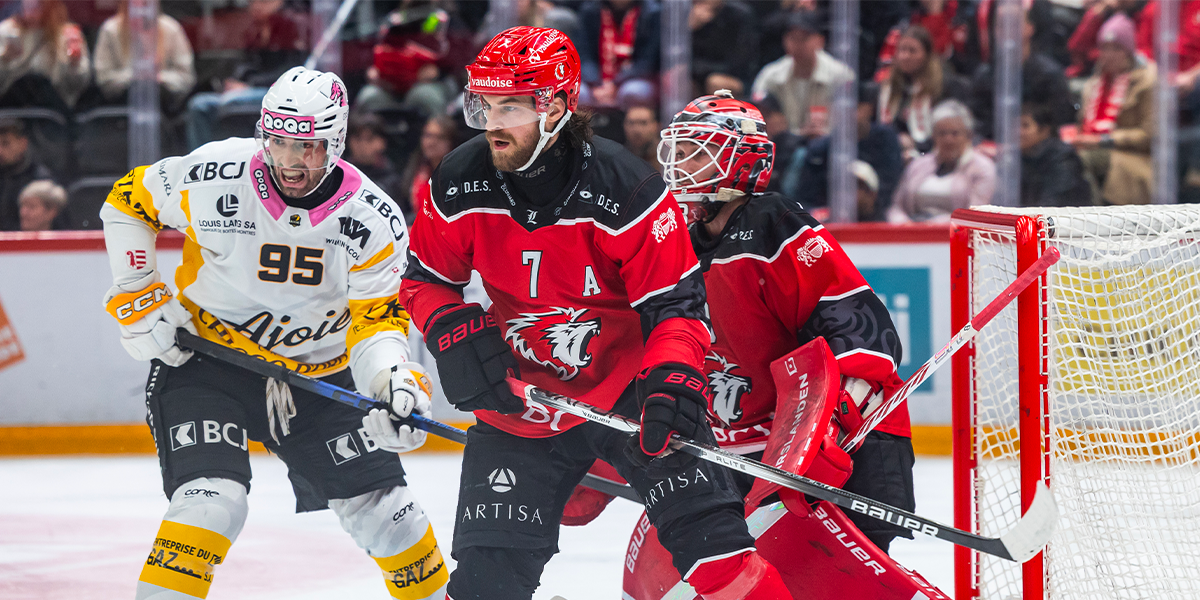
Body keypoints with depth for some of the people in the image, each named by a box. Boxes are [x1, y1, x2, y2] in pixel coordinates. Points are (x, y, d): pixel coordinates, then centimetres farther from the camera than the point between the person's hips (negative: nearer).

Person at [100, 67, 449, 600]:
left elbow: (375, 318, -13)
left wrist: (395, 382, -32)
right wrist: (139, 297, -8)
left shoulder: (375, 220, -16)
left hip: (318, 371, 3)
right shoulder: (214, 177, -20)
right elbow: (127, 203, -3)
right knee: (213, 499, -24)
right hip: (206, 355, -3)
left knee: (382, 506, 6)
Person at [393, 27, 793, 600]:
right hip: (517, 400, 3)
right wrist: (454, 332, -13)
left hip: (628, 387, -3)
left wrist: (674, 379, -30)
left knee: (705, 526, -15)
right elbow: (424, 279, 7)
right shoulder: (458, 185, -9)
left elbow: (675, 302, -15)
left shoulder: (624, 189, -20)